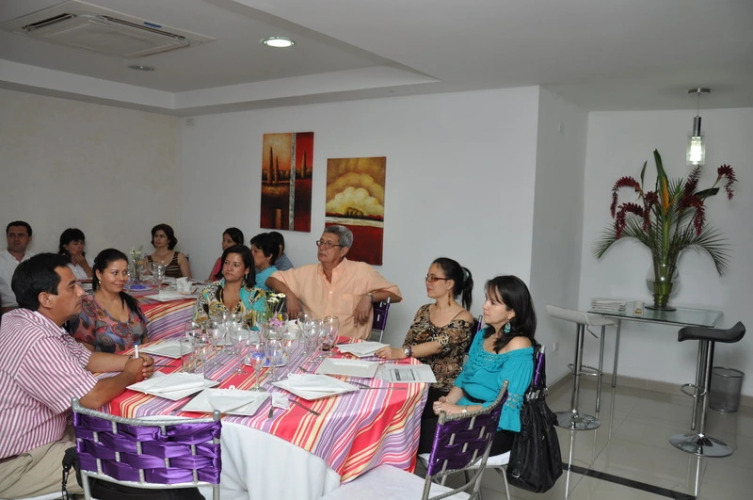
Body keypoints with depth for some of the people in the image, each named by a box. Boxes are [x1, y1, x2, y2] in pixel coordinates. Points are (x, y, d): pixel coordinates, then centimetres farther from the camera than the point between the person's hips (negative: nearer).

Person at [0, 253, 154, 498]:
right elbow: (94, 397, -31)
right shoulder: (35, 341, -31)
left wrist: (129, 362, -5)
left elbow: (84, 357, 12)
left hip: (39, 436, 10)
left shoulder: (30, 322, 1)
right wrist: (129, 376, -11)